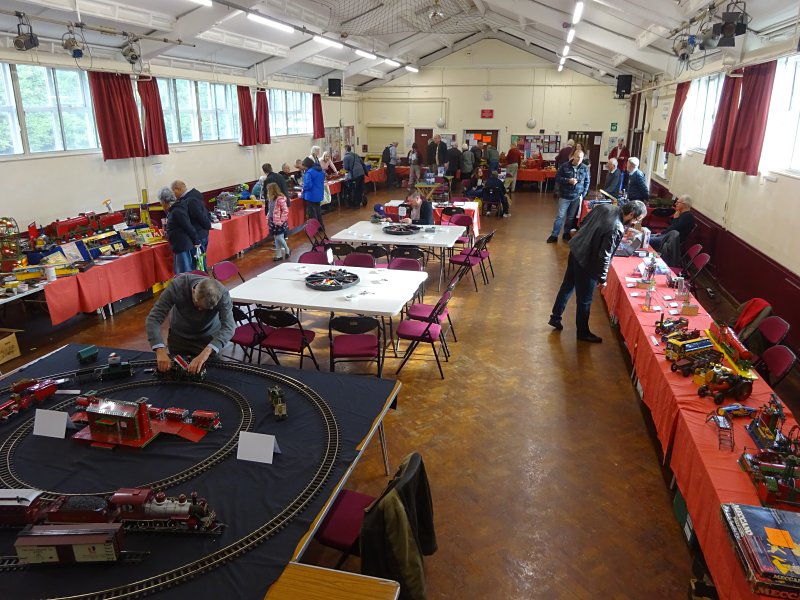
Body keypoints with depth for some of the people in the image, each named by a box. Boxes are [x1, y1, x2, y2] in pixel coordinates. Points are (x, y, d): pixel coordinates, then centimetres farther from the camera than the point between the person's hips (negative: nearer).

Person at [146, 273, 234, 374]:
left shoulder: (222, 294, -33)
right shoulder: (177, 286, -33)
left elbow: (228, 327, -42)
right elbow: (153, 318, -32)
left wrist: (207, 352, -57)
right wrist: (160, 351, -46)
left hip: (208, 338, -1)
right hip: (179, 336, 1)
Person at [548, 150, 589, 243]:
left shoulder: (585, 168, 0)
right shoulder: (564, 166, -6)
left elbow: (587, 182, 8)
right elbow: (557, 178, -4)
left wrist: (583, 194, -1)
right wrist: (568, 180, -19)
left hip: (577, 197, 2)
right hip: (565, 196, -2)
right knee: (560, 216, -1)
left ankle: (566, 233, 26)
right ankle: (554, 235, 4)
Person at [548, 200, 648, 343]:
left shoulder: (605, 207, -6)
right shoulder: (616, 229, -29)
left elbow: (584, 222, 8)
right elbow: (604, 256, -25)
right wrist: (602, 278, -12)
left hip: (575, 251, 8)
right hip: (586, 263, -8)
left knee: (567, 286, 24)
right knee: (584, 300, 10)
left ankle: (555, 318, 39)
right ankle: (582, 332, 27)